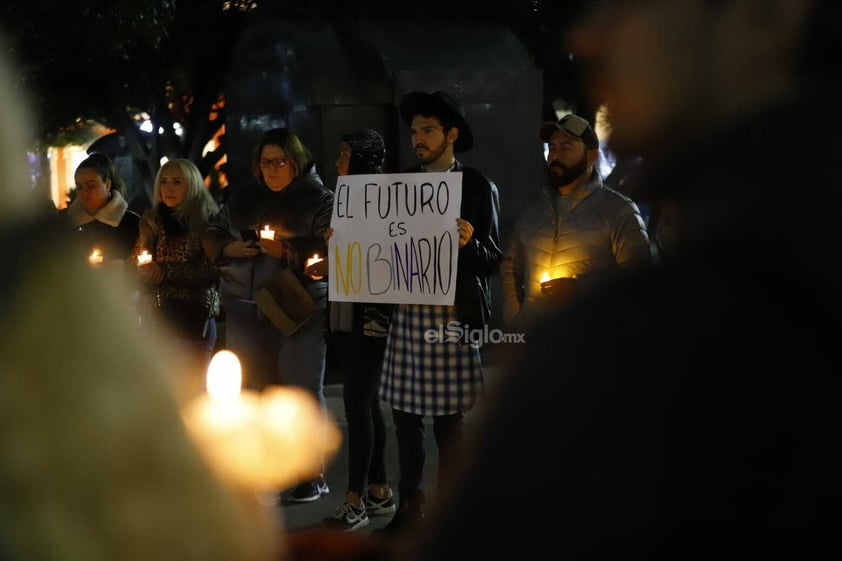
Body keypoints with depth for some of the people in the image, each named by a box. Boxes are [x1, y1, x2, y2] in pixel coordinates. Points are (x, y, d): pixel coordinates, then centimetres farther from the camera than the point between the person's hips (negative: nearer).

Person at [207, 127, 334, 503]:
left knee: (302, 390, -3)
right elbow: (212, 239, 18)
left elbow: (330, 252, -12)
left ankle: (313, 475, 7)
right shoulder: (242, 201, 15)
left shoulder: (321, 201, -1)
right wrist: (231, 249, -3)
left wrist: (286, 252, -20)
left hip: (298, 310, -5)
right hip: (246, 310, 5)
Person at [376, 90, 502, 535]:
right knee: (404, 413, 7)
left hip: (450, 315, -4)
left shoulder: (478, 187, 1)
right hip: (404, 311, 5)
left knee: (448, 419, 0)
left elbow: (492, 262, -2)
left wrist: (469, 243, -22)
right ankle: (409, 507, 20)